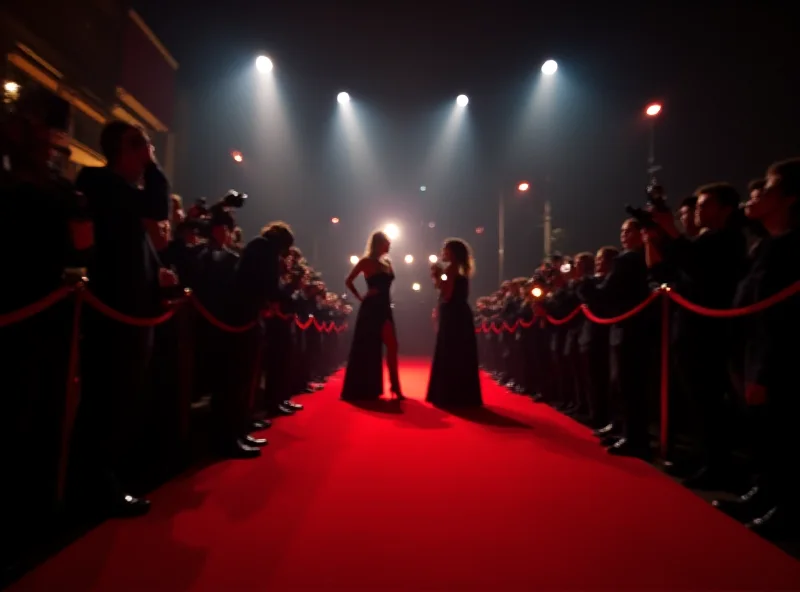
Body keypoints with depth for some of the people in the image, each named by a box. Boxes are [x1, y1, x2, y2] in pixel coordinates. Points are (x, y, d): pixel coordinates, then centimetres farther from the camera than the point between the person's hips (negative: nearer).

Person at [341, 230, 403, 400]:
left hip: (384, 308, 7)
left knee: (392, 346, 2)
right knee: (366, 348, 0)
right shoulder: (367, 261, -4)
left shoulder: (387, 262, 14)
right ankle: (361, 390, 13)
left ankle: (395, 387, 10)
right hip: (370, 309, -6)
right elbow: (348, 281, -4)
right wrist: (361, 298, -5)